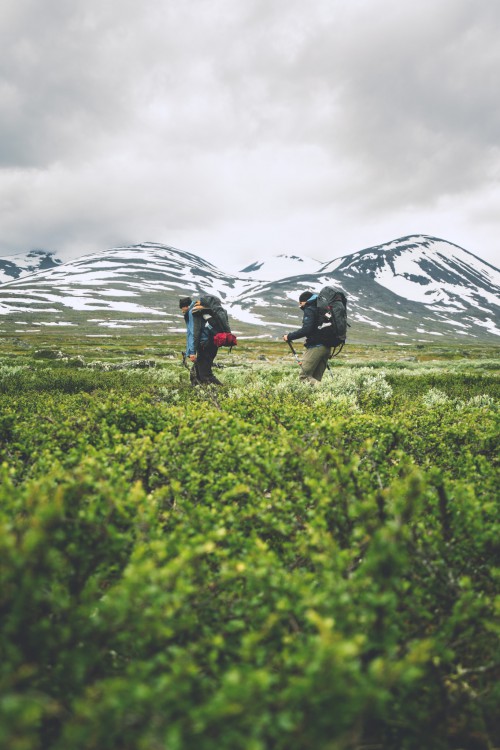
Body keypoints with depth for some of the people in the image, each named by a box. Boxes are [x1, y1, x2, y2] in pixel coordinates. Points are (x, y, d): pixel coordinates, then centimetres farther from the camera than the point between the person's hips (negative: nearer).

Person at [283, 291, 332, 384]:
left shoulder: (309, 310, -5)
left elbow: (306, 329, -18)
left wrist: (289, 336, -11)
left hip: (316, 347, -8)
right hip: (327, 347, 9)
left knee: (304, 376, -7)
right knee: (316, 379, 8)